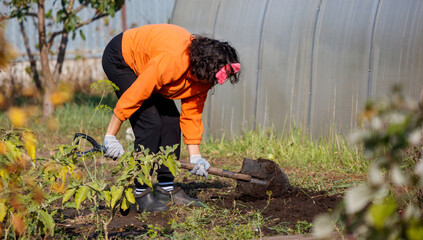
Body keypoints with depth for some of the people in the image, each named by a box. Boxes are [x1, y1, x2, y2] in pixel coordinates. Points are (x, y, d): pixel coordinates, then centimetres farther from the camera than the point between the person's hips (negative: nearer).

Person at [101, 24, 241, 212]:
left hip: (143, 61, 8)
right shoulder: (173, 61, -39)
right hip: (120, 60, -8)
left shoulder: (202, 71, -13)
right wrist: (110, 137, -30)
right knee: (150, 123, -18)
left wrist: (195, 157, -5)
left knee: (171, 121, 0)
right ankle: (141, 193, -11)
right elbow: (133, 95, -34)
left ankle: (166, 188, 7)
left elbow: (192, 112, -3)